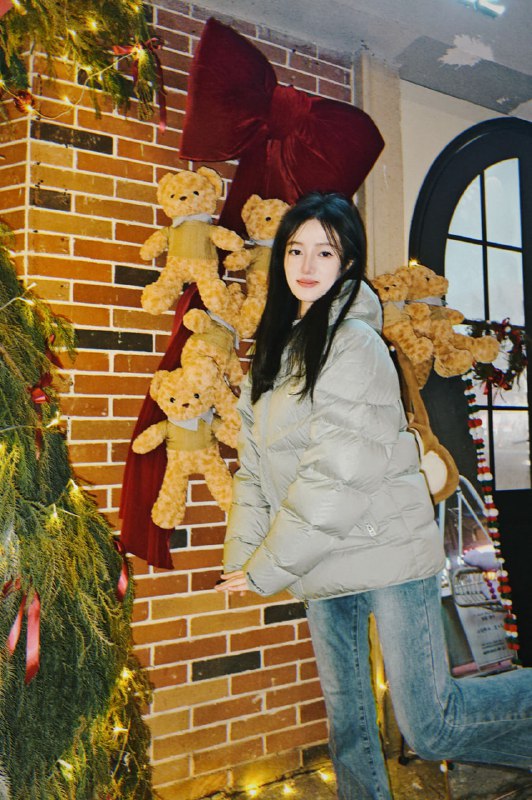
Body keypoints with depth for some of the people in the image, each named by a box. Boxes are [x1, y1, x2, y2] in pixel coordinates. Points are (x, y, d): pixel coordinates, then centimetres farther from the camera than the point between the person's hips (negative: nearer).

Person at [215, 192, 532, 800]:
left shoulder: (355, 341, -14)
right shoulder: (275, 346, 10)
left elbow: (338, 475, -20)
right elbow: (255, 465, 9)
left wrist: (266, 568, -14)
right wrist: (241, 557, 0)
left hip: (387, 550, -7)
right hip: (322, 564, 7)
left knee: (427, 727, 1)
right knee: (346, 718, 17)